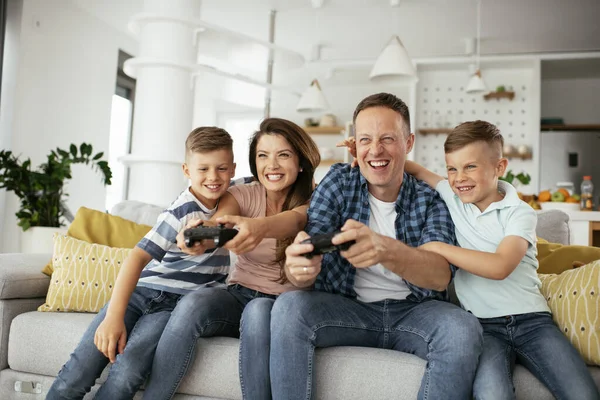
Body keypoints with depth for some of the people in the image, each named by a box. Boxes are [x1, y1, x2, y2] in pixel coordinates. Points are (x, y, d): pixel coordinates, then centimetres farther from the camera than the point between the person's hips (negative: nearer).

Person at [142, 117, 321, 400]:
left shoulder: (311, 204, -5)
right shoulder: (244, 195, 0)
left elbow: (293, 219, -30)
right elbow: (217, 222, -23)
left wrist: (261, 227, -54)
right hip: (239, 295, 2)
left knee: (258, 311, -36)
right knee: (192, 303, -29)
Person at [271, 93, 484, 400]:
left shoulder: (431, 200, -2)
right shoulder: (338, 182, 1)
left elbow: (442, 276, -19)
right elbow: (308, 250, -11)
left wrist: (385, 250, -42)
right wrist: (299, 267, -39)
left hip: (414, 311, 0)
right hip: (347, 308, 0)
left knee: (463, 328, -30)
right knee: (288, 308, -28)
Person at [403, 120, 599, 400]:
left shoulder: (520, 213, -2)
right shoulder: (453, 197, 8)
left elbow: (499, 267, -18)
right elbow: (415, 170, 20)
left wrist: (436, 248, -15)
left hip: (531, 319, 0)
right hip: (483, 324, 1)